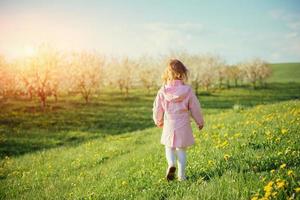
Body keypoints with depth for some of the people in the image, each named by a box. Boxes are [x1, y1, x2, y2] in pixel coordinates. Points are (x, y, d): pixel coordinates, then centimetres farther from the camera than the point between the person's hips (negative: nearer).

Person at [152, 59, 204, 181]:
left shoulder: (163, 91, -7)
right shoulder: (187, 90, -10)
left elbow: (157, 109, 3)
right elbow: (195, 108, -1)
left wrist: (158, 121, 24)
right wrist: (200, 122, 16)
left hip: (169, 126, 1)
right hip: (183, 126, 0)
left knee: (169, 147, 19)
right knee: (181, 150, 12)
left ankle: (171, 164, -7)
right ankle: (181, 175, 14)